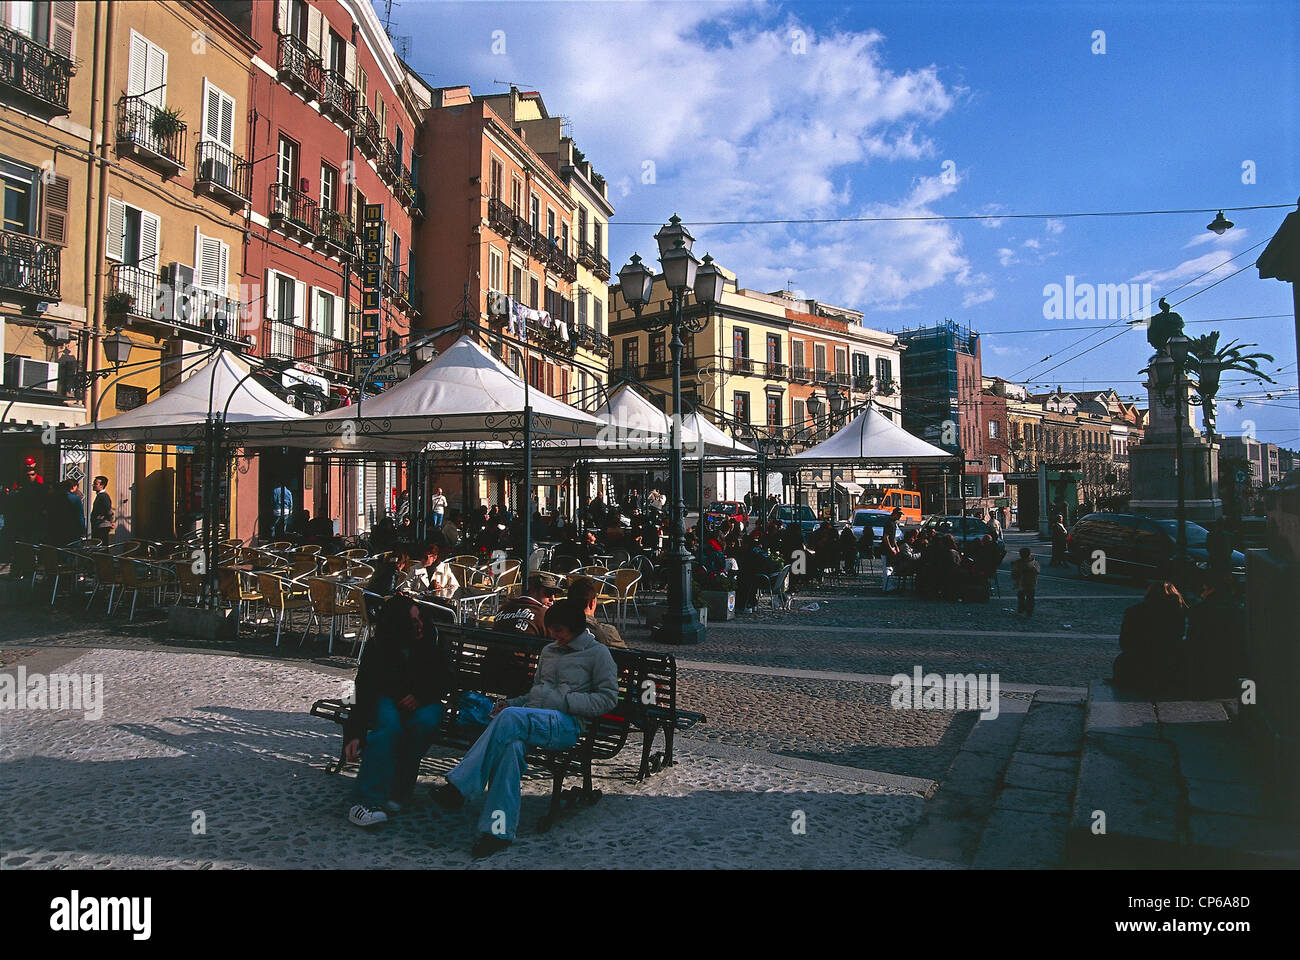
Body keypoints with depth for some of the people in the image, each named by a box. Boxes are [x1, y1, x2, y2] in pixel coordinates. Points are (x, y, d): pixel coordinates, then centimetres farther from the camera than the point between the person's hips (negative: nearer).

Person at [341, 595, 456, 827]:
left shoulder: (430, 638, -9)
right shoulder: (376, 650, -14)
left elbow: (448, 681, -2)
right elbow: (363, 695, -20)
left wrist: (420, 696, -18)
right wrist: (354, 735, -33)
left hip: (423, 702, 2)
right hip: (386, 700, -1)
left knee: (425, 722, -33)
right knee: (389, 725, -35)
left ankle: (398, 791, -21)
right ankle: (368, 799, -36)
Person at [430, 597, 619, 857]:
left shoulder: (598, 653, 8)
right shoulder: (548, 651, 28)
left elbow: (608, 699, 0)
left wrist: (564, 700, -7)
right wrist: (511, 702, 12)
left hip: (566, 724, -5)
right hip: (529, 719, 5)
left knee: (511, 718, -35)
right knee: (512, 744, -34)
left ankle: (459, 788, -32)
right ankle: (500, 830, -39)